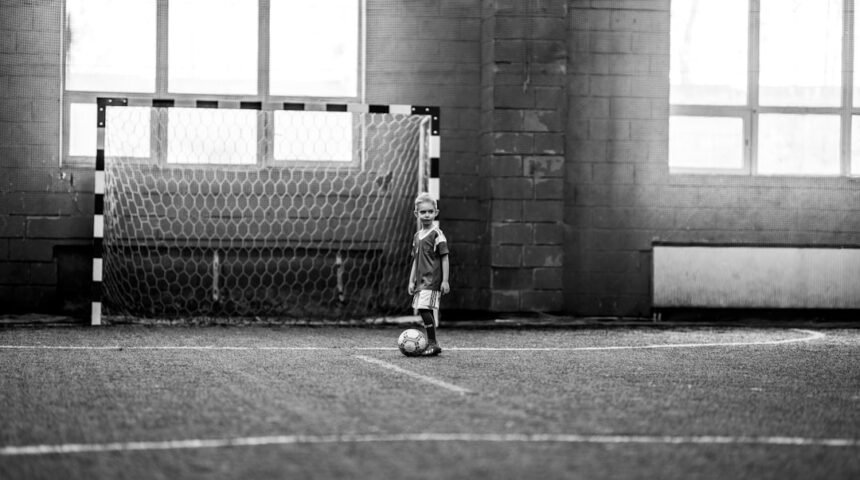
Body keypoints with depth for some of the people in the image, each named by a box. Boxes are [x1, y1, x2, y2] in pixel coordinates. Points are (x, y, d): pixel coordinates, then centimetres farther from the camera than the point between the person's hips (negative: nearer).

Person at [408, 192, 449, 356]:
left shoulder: (437, 234, -7)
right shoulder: (417, 236, 14)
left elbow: (444, 258, -8)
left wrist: (445, 280, -12)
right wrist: (411, 281, 16)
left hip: (432, 281, -8)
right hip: (421, 280, 8)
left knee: (424, 309, -19)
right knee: (425, 312, 9)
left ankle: (432, 343, -13)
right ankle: (432, 344, 16)